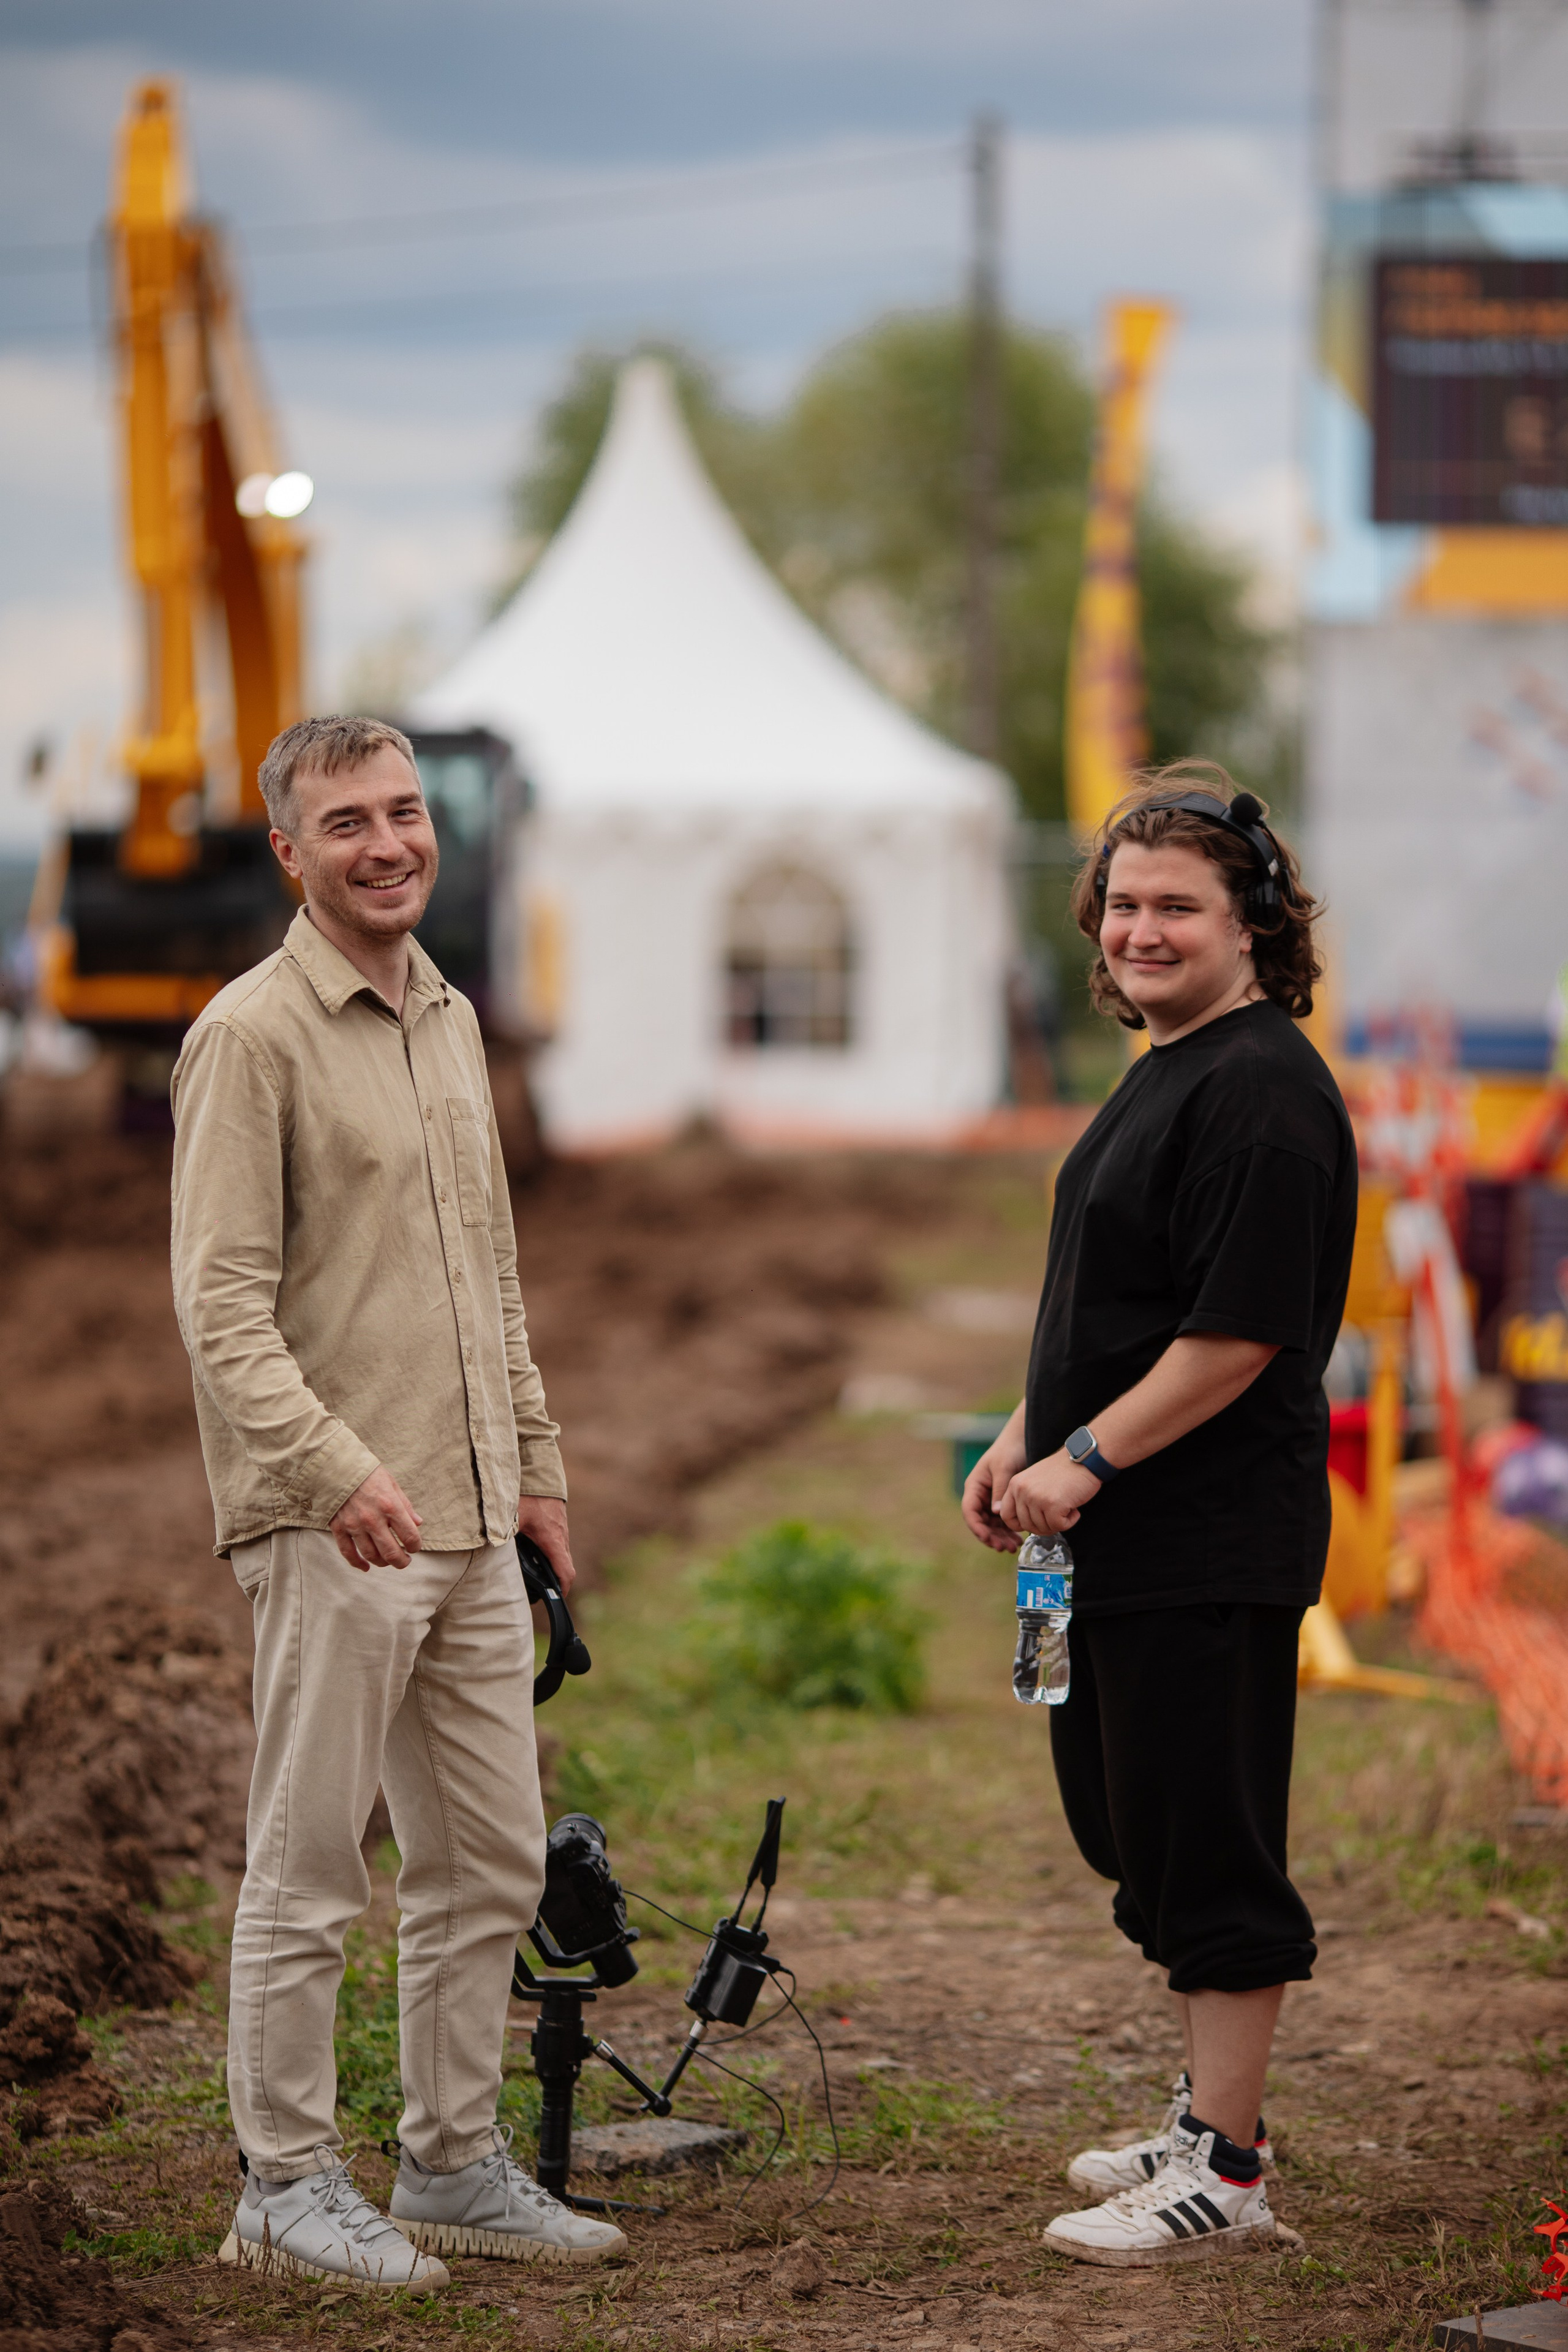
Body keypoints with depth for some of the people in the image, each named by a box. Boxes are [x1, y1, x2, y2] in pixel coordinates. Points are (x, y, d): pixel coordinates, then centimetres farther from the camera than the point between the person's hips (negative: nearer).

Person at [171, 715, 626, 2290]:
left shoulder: (450, 1021, 15)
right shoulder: (251, 1035, -10)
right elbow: (222, 1302, -16)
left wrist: (531, 1464, 19)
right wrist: (335, 1467, -25)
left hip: (470, 1528, 8)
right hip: (330, 1528, -8)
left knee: (492, 1863, 12)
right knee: (308, 1876, -1)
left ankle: (452, 2166, 24)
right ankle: (285, 2187, 10)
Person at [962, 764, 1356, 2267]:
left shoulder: (1259, 1095, -17)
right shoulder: (1167, 1070, 16)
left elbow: (1240, 1336, -23)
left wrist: (1088, 1461, -18)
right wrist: (1026, 1438, 17)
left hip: (1210, 1548, -11)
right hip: (1128, 1536, 11)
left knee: (1208, 1854, -4)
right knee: (1133, 1833, 18)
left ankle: (1224, 2175, 3)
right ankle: (1212, 2115, 30)